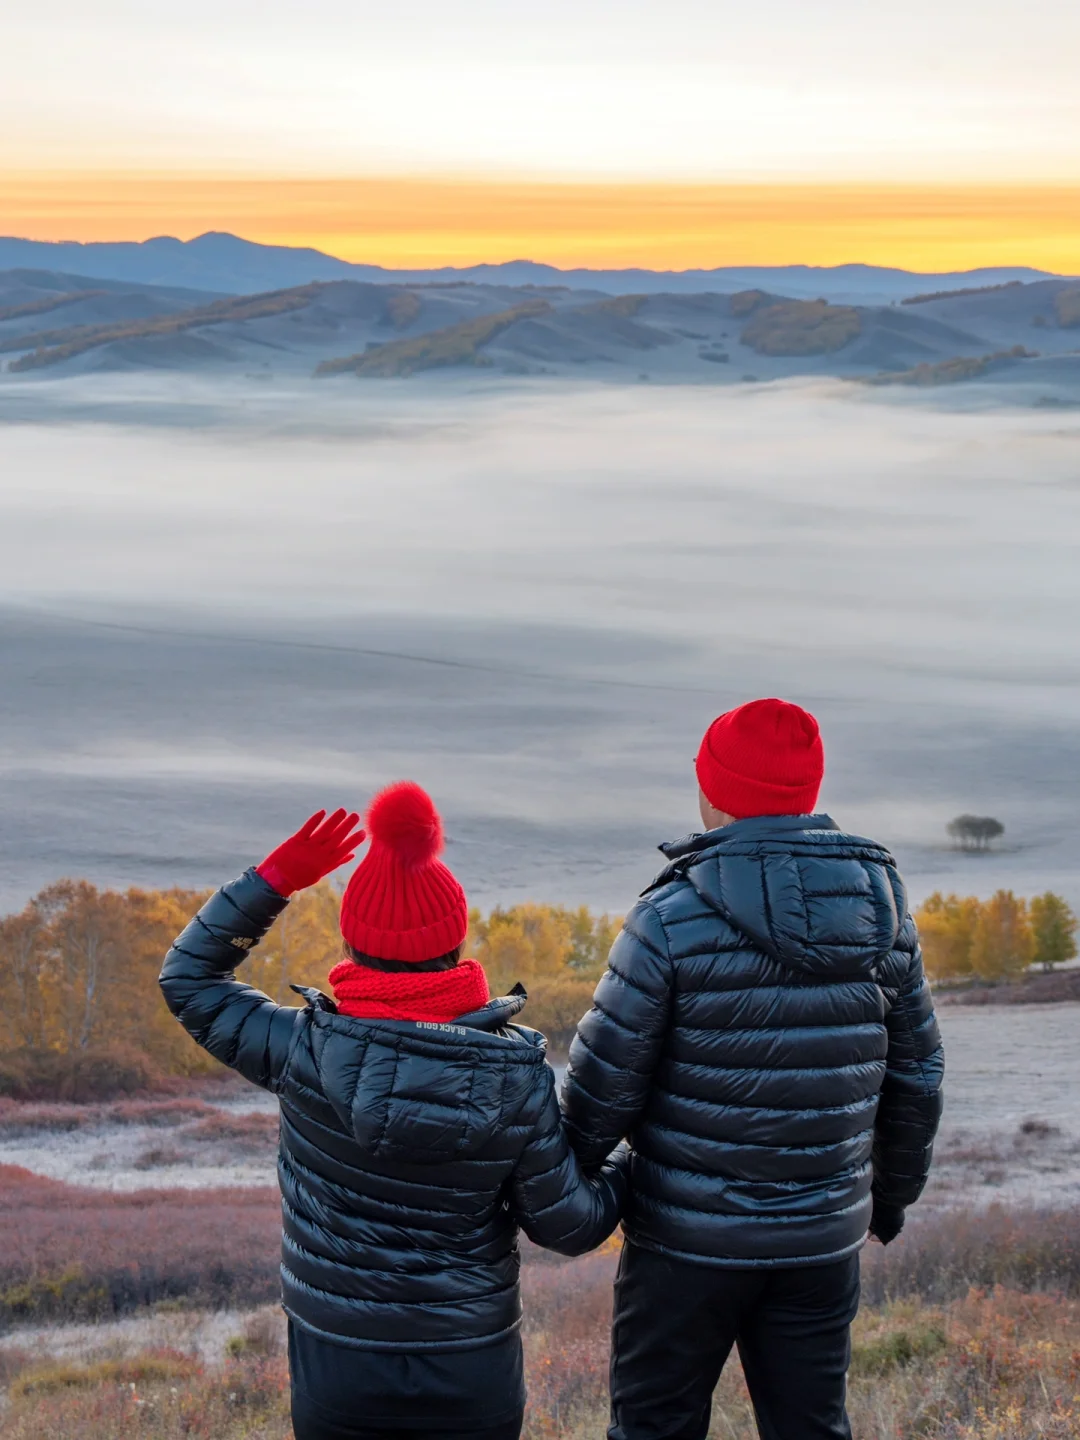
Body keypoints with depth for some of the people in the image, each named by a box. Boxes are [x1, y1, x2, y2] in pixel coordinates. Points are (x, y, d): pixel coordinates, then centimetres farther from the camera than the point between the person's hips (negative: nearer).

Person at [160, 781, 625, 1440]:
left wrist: (272, 879, -2)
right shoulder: (518, 1076, -14)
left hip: (335, 1374, 0)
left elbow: (188, 978, 0)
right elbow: (568, 1224, -5)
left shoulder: (306, 1053, -15)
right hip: (474, 1382, 0)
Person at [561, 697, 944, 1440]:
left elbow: (605, 1080, -11)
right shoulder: (881, 911, -2)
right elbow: (916, 1076, 7)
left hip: (691, 1233, -4)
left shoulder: (672, 918, -16)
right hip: (824, 1237, 4)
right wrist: (895, 1190, 22)